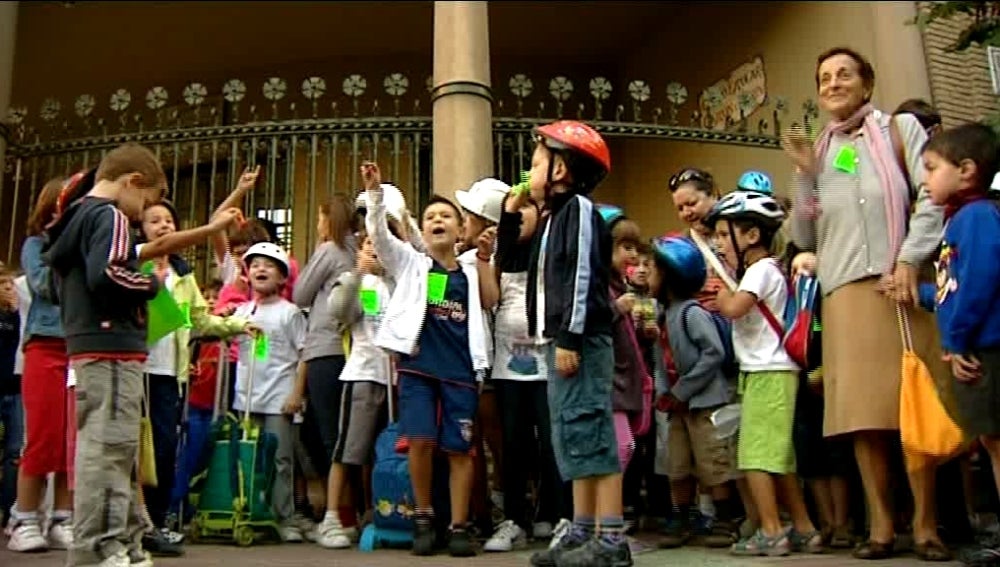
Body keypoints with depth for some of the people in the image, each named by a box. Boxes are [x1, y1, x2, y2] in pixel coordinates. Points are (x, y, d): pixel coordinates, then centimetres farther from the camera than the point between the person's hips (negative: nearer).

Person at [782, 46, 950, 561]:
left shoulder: (900, 128, 12)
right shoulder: (817, 153, 18)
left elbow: (932, 197, 0)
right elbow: (804, 238, 13)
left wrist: (909, 259, -13)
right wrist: (804, 174, 5)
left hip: (900, 283, -2)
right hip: (844, 292, 2)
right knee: (862, 409, 0)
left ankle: (925, 525, 6)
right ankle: (881, 524, 7)